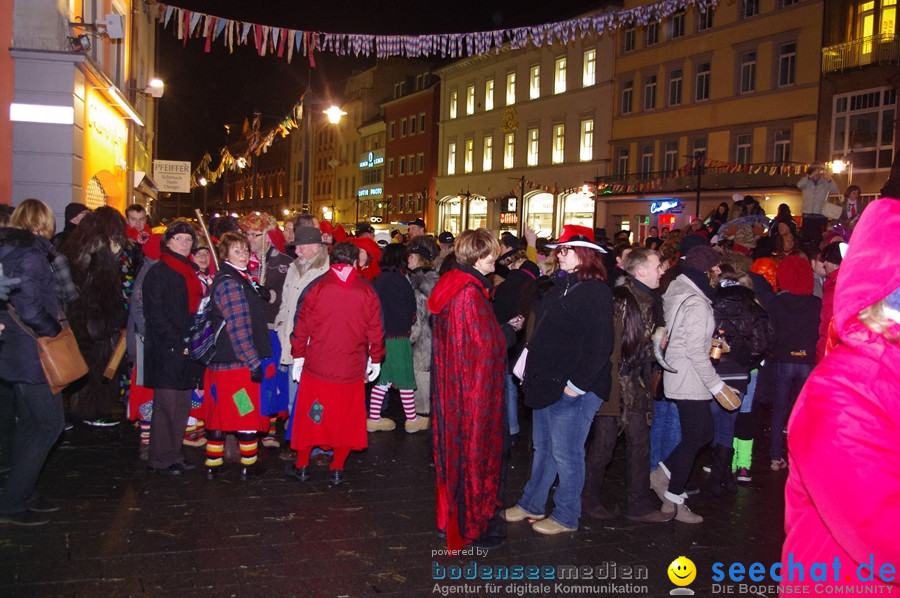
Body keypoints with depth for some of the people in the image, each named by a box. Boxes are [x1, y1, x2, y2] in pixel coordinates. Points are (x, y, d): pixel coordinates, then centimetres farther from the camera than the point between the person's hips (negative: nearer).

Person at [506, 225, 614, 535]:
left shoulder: (595, 291, -14)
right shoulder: (560, 286, 14)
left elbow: (600, 345, -20)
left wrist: (578, 383, -20)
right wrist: (530, 369, 15)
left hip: (572, 390, -9)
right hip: (546, 383, 9)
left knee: (565, 454, 2)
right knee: (543, 448, 19)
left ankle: (566, 517, 17)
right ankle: (531, 505, 32)